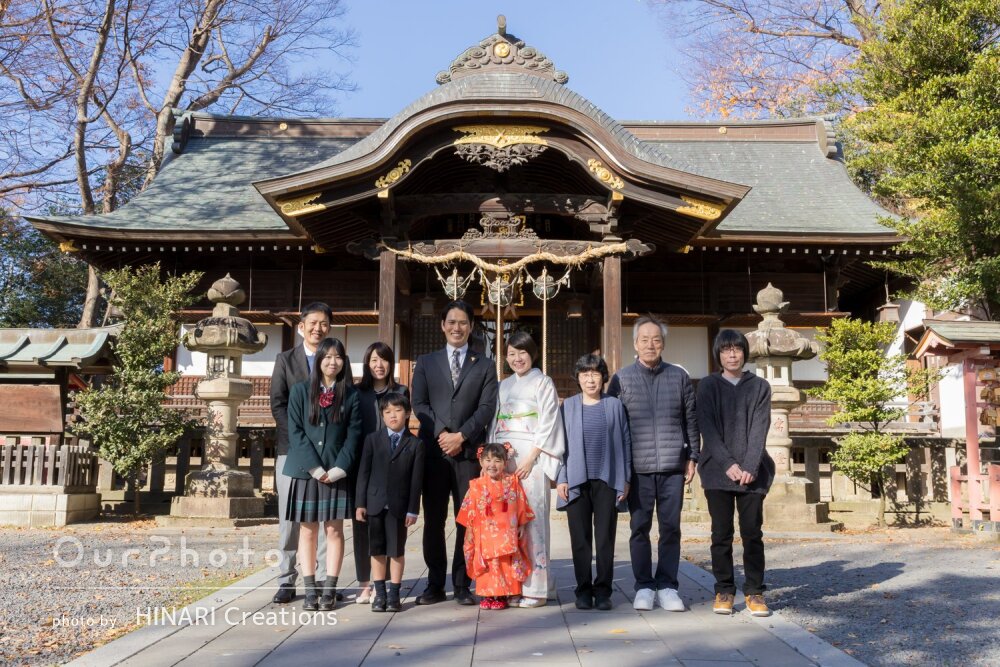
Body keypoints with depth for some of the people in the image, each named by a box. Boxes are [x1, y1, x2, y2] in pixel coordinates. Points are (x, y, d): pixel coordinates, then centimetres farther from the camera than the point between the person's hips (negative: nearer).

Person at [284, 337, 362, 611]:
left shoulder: (351, 394, 4)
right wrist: (315, 468, -11)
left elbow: (353, 434, 1)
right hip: (306, 471, 0)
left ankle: (329, 590, 7)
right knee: (307, 530, 3)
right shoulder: (300, 390, 3)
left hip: (337, 473, 0)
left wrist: (338, 468, -11)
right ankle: (310, 591, 9)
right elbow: (295, 431, -2)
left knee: (334, 530, 1)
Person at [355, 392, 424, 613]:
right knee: (377, 549, 8)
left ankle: (394, 594, 15)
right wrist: (360, 503, -2)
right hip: (375, 503, 2)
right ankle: (379, 593, 18)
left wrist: (413, 510, -6)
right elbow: (363, 472, 3)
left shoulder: (415, 444, 0)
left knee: (397, 550, 5)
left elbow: (416, 480, -2)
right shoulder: (372, 439, 4)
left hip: (399, 506, -1)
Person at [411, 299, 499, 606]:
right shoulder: (426, 362, 14)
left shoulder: (484, 365, 11)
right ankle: (435, 584, 13)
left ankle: (463, 585, 9)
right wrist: (441, 433, -9)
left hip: (469, 451, -1)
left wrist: (461, 436, -11)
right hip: (434, 450, 1)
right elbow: (419, 403, 5)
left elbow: (487, 407, 0)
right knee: (433, 520, 4)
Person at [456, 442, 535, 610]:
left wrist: (521, 526, 4)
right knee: (487, 564, 3)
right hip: (485, 535, 0)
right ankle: (487, 595, 14)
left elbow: (521, 508, 5)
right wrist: (469, 531, 2)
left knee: (505, 564, 3)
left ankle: (502, 596, 13)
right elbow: (469, 512, 3)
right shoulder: (477, 486, -1)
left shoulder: (512, 483, 1)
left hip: (507, 535, 0)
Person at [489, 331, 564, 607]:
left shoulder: (542, 382, 3)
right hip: (503, 458, 5)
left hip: (532, 457, -5)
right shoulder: (503, 386, 19)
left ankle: (535, 587, -2)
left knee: (531, 519, -8)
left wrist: (530, 458, -13)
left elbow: (548, 423, -4)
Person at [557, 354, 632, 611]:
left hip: (607, 480, 0)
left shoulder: (614, 405, 5)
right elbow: (560, 443, 5)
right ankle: (583, 590, 14)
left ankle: (603, 590, 12)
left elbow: (625, 442, 5)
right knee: (580, 539, 5)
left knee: (605, 538, 4)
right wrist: (561, 479, -1)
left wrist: (625, 479, 1)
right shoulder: (568, 406, 6)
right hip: (577, 481, 0)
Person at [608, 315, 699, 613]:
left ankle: (667, 586, 13)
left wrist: (692, 457, 8)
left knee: (671, 527, 4)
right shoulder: (622, 378, 4)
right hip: (638, 467, -1)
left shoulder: (679, 376, 8)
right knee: (640, 527, 3)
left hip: (672, 465, 1)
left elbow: (691, 420, 11)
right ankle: (644, 587, 13)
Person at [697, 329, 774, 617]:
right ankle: (724, 590, 11)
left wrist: (750, 467, -13)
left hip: (752, 472, 1)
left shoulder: (759, 386, 8)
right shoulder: (708, 386, 6)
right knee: (721, 534, 3)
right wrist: (728, 465, -13)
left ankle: (755, 591, 10)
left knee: (752, 533, 2)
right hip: (718, 471, 0)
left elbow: (759, 430, -1)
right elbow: (708, 429, -2)